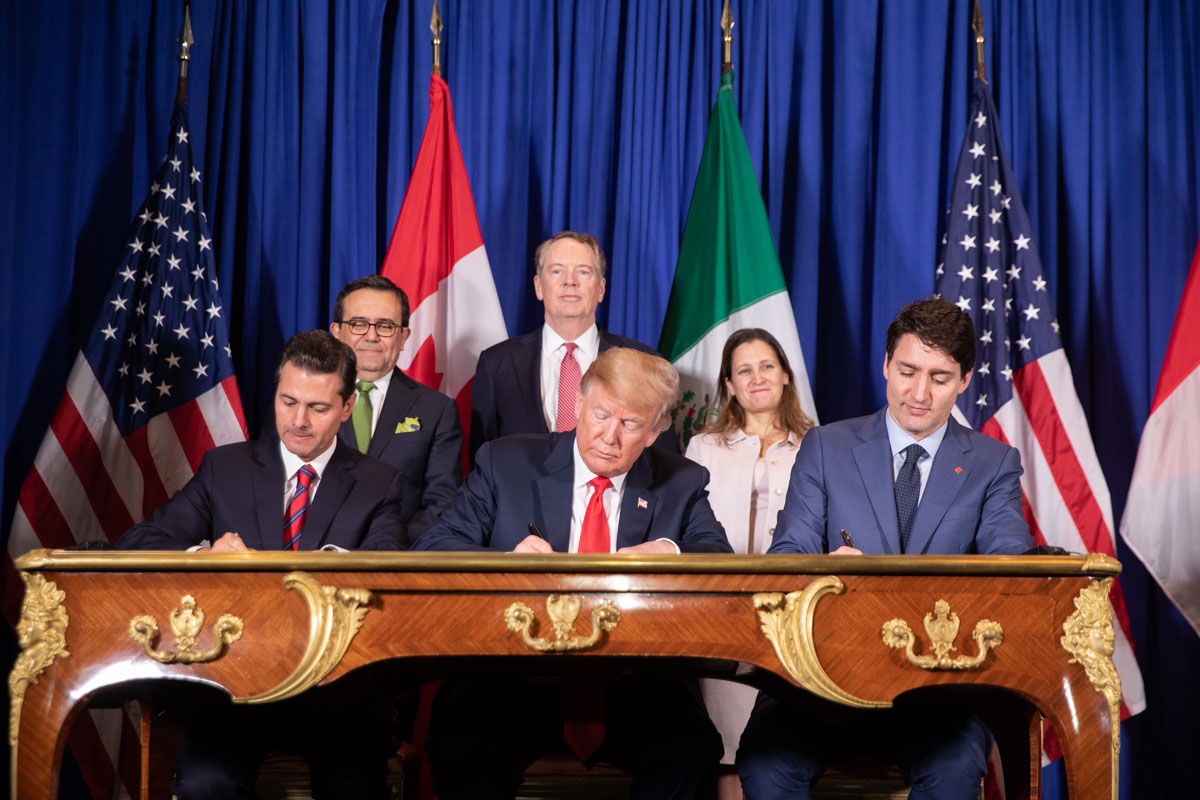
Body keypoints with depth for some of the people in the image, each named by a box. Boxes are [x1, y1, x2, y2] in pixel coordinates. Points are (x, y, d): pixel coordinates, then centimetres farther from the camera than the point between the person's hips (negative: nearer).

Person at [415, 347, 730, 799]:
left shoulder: (681, 484, 13)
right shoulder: (506, 463, 8)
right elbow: (432, 550, 1)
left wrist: (672, 552, -19)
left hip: (633, 686, 2)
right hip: (516, 680, -1)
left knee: (690, 749, -29)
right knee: (464, 753, -32)